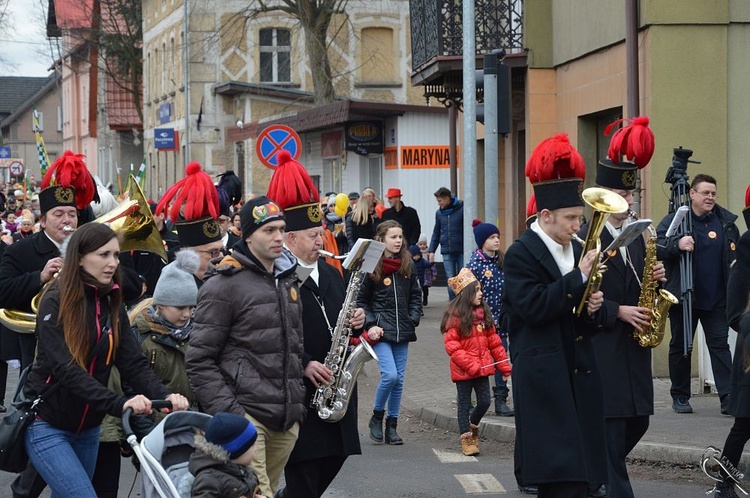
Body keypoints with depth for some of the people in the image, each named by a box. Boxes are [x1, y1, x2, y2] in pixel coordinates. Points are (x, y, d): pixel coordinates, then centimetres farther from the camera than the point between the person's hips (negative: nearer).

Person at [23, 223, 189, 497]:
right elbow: (67, 369, -26)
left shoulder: (112, 303, 3)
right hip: (47, 425, -7)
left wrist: (164, 395, -26)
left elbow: (133, 363, -7)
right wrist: (120, 404, -38)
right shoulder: (56, 302, -16)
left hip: (87, 427, 7)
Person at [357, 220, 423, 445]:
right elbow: (361, 300, 0)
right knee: (390, 375, -17)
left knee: (399, 379, 6)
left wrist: (413, 320, 3)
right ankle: (376, 417, 6)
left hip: (402, 331, 5)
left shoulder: (408, 266, 8)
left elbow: (416, 296, 16)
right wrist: (370, 324, -9)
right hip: (381, 331, -5)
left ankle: (392, 426, 15)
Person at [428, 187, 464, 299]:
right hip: (447, 252, 4)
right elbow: (436, 233, 16)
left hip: (461, 251, -4)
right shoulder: (439, 213, 9)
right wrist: (432, 250, 11)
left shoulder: (461, 209, -6)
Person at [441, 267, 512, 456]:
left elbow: (493, 340, 11)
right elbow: (451, 345, -15)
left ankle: (472, 424, 33)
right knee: (464, 404, 6)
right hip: (463, 370, -5)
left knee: (484, 402, 6)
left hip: (482, 367, 5)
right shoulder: (455, 315, -11)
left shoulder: (484, 313, 7)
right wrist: (469, 364, -20)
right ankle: (466, 438, 15)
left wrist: (504, 365, 7)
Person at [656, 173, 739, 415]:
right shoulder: (674, 219, -2)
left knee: (720, 345, -3)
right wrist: (677, 244, -31)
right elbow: (656, 246, -14)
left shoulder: (726, 221, 9)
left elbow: (737, 250, 23)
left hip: (716, 299, 2)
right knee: (680, 347, 8)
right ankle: (680, 397, 19)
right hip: (683, 296, -2)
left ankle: (728, 398, -7)